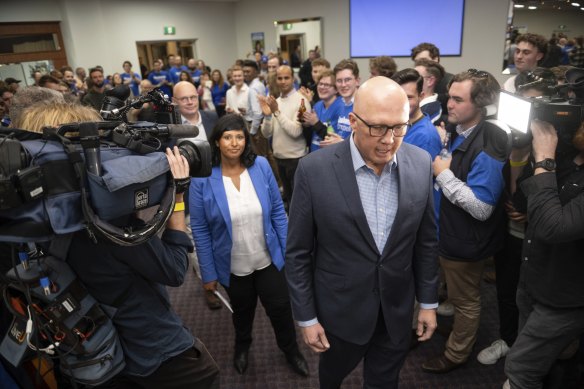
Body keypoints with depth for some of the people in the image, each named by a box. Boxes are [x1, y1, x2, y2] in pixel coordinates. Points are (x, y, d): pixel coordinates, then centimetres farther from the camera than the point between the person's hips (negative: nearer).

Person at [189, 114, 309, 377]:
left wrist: (288, 251, -3)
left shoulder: (261, 166, -13)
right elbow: (199, 229, -12)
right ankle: (242, 345, 58)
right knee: (242, 311, 24)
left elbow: (278, 211, -5)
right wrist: (208, 273, -8)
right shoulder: (202, 178, -18)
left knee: (280, 308, 15)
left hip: (269, 259, 1)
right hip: (233, 266, 0)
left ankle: (291, 350, 46)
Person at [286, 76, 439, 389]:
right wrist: (306, 317, -7)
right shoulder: (315, 169, -20)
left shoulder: (420, 163, -10)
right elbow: (298, 252, -12)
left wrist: (429, 301, 6)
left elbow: (426, 240, 1)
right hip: (340, 309, -1)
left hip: (398, 310, 2)